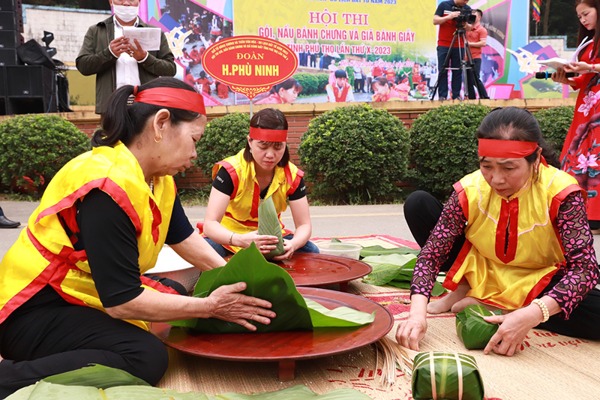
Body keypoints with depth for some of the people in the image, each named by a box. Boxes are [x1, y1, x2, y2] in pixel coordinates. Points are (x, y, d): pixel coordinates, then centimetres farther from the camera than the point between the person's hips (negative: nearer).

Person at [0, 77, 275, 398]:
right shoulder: (111, 186, -28)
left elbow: (183, 237, 13)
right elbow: (122, 301, -27)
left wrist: (233, 277, 0)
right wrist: (209, 306, -20)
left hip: (86, 295, 10)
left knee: (176, 293, 14)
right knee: (147, 357, -26)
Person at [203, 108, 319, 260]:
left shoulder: (292, 175, -14)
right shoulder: (231, 171, -25)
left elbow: (304, 225, -13)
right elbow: (209, 224, -31)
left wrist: (293, 245, -39)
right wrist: (241, 240, -52)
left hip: (270, 237, 3)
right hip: (229, 238, -2)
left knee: (311, 251, -21)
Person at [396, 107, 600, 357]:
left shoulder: (560, 192, -25)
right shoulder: (470, 190, -20)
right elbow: (432, 251, -20)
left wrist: (532, 314, -47)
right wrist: (417, 312, -37)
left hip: (537, 285, -1)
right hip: (480, 275, 1)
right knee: (417, 204, -13)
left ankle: (481, 305, -18)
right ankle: (462, 292, -4)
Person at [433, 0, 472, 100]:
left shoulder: (467, 9, 7)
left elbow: (469, 28, 8)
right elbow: (435, 21, -4)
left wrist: (465, 23, -15)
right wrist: (449, 17, -19)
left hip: (459, 45, 2)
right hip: (443, 45, -2)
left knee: (457, 72, 1)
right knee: (443, 71, -3)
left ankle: (456, 96, 4)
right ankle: (442, 96, -1)